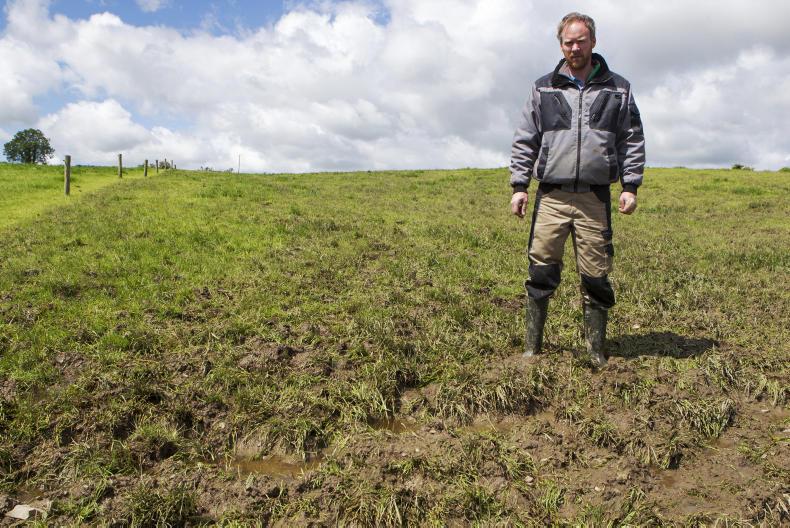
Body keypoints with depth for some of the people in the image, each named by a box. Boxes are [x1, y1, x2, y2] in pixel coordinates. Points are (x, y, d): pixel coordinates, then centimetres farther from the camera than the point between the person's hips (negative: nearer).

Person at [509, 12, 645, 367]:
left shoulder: (618, 89, 12)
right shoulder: (543, 88, 12)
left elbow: (633, 141, 12)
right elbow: (524, 140, 10)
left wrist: (630, 186, 2)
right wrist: (519, 186, 1)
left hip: (595, 198, 0)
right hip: (551, 196, 0)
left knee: (595, 278, 3)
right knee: (541, 272, -2)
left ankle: (596, 352, 16)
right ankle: (532, 348, 9)